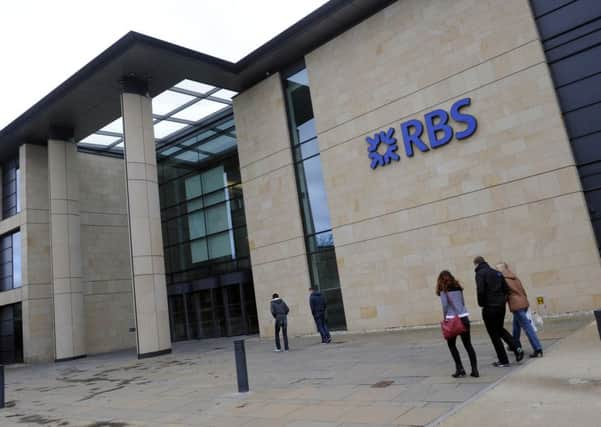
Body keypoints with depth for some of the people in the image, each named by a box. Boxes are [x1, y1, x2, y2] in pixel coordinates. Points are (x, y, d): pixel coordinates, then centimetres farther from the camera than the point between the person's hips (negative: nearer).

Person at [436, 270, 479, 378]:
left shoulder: (443, 288, -1)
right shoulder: (458, 286, 14)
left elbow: (445, 304, -8)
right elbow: (463, 302, 13)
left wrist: (445, 318, 2)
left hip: (452, 318, -5)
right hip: (464, 317, 5)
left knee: (451, 344, 10)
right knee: (468, 344, 7)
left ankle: (459, 368, 4)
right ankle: (474, 370, 4)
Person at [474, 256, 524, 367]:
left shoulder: (480, 273, -10)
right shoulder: (497, 272, 12)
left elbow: (481, 291, -20)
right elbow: (506, 289, 10)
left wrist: (481, 303, -6)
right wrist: (502, 300, 15)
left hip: (489, 308, -7)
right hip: (501, 306, 7)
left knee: (494, 334, 5)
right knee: (500, 329, 25)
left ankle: (503, 360, 10)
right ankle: (516, 348, 8)